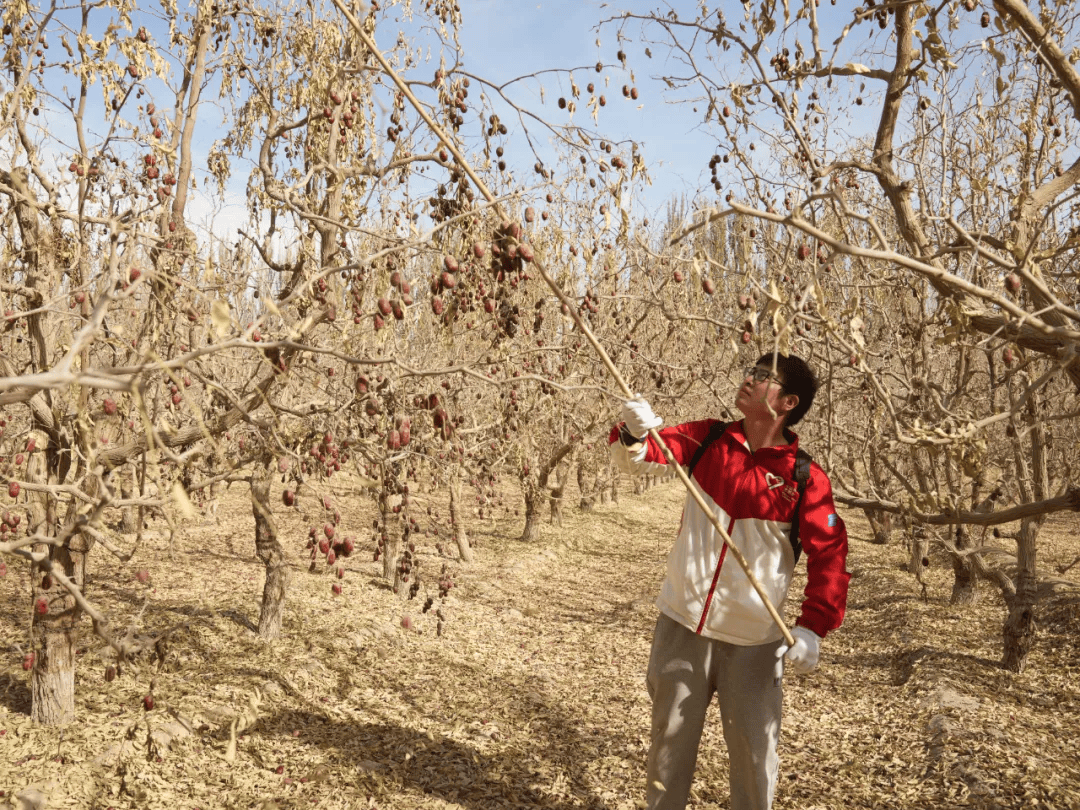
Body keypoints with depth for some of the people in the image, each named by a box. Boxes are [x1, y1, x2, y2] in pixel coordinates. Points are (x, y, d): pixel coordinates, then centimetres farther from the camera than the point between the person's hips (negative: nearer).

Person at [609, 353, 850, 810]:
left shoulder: (805, 480, -11)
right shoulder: (707, 439, -2)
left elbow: (829, 556, -11)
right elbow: (635, 459, -7)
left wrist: (813, 627, -20)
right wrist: (634, 433, -30)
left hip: (752, 642, -2)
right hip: (682, 626, 3)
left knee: (754, 752, 11)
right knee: (671, 741, 18)